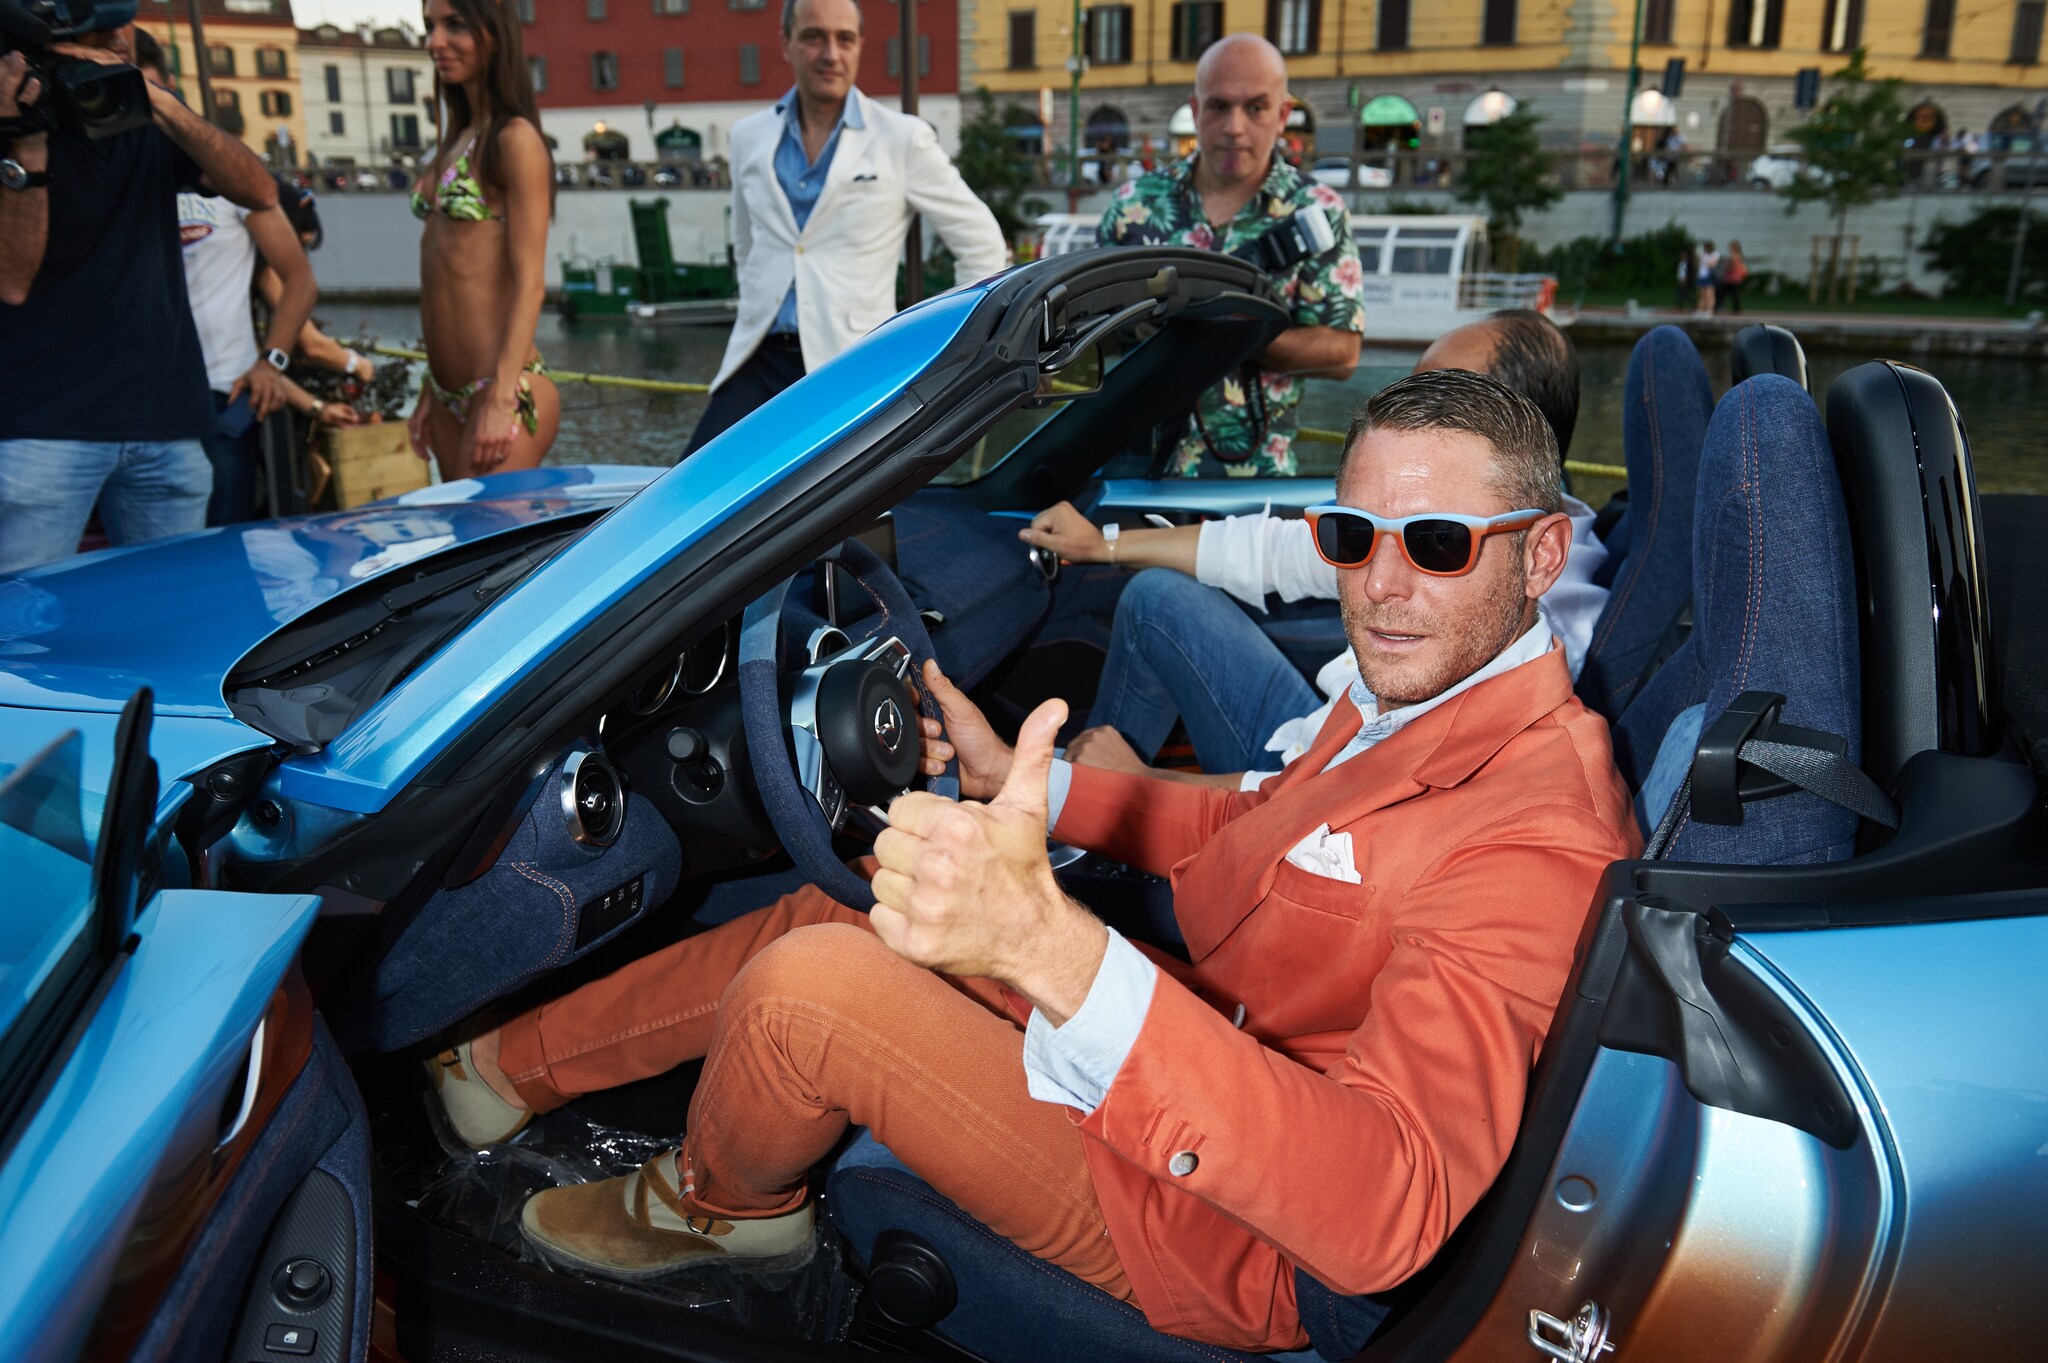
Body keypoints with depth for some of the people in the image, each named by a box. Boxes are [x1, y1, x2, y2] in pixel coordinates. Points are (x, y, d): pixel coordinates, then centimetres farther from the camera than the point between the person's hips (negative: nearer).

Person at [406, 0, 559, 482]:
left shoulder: (514, 139, -8)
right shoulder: (454, 142, 16)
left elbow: (529, 282, -14)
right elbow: (447, 277, 17)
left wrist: (501, 401, -21)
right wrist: (430, 393, 17)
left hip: (499, 388, -8)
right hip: (449, 394, 8)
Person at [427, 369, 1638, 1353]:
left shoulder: (1536, 831, -30)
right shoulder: (1422, 690, 1)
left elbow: (1391, 1214, -41)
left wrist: (1056, 948, -54)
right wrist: (1015, 778, 10)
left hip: (1228, 1235, -9)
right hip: (1206, 1042, 9)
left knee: (806, 986, -17)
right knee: (825, 921, 10)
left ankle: (713, 1207, 19)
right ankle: (507, 1067, 30)